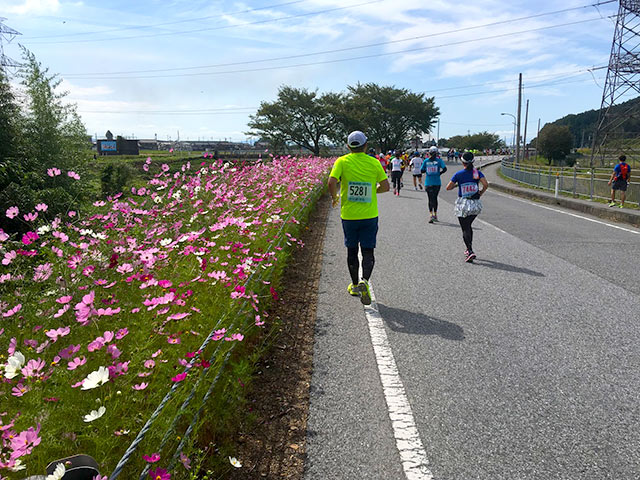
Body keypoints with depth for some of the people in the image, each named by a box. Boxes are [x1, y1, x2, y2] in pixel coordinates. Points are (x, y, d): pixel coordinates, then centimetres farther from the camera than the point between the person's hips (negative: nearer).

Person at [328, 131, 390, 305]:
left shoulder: (342, 161, -4)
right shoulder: (374, 163, -2)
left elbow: (331, 182, -17)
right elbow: (385, 186, -2)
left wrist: (334, 197, 2)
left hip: (348, 215, 0)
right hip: (370, 216, 0)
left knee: (352, 251, 15)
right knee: (368, 251, 5)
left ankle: (355, 286, 25)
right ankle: (364, 281, -18)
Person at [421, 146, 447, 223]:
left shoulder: (426, 161, 0)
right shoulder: (439, 160, -4)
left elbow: (422, 170, 2)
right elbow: (444, 169, -12)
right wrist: (439, 173, 5)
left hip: (428, 183, 0)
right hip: (437, 183, 0)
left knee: (431, 199, 2)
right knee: (435, 198, 14)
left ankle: (431, 214, -15)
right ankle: (435, 215, 20)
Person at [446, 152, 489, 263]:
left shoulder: (458, 174, -6)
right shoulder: (477, 173, -1)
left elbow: (448, 187, -3)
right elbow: (486, 184, -13)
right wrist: (480, 193, 4)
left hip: (463, 204, -3)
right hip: (475, 205, 3)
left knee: (465, 229, -1)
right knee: (468, 226, 22)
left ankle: (470, 252, -16)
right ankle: (469, 249, 28)